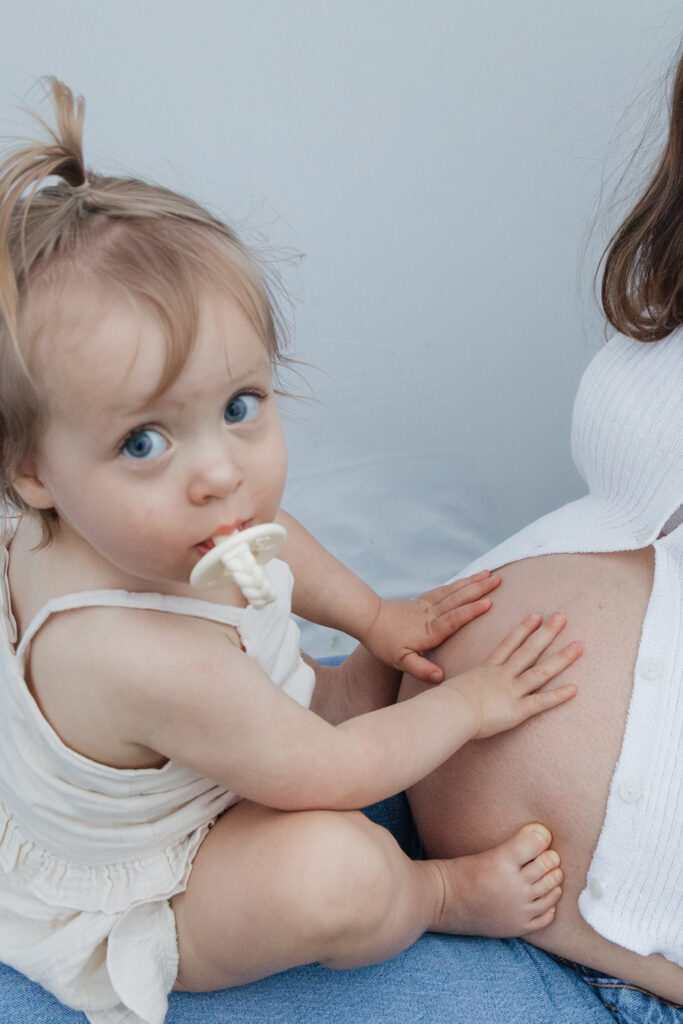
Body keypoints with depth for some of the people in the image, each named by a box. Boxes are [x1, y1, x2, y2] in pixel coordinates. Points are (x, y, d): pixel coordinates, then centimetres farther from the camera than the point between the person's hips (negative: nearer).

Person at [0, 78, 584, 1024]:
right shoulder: (151, 662, -46)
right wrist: (468, 705, -15)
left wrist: (375, 619, 6)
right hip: (118, 915, -8)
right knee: (331, 872, -32)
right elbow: (332, 776, -30)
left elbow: (259, 532, 5)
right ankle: (447, 892, -3)